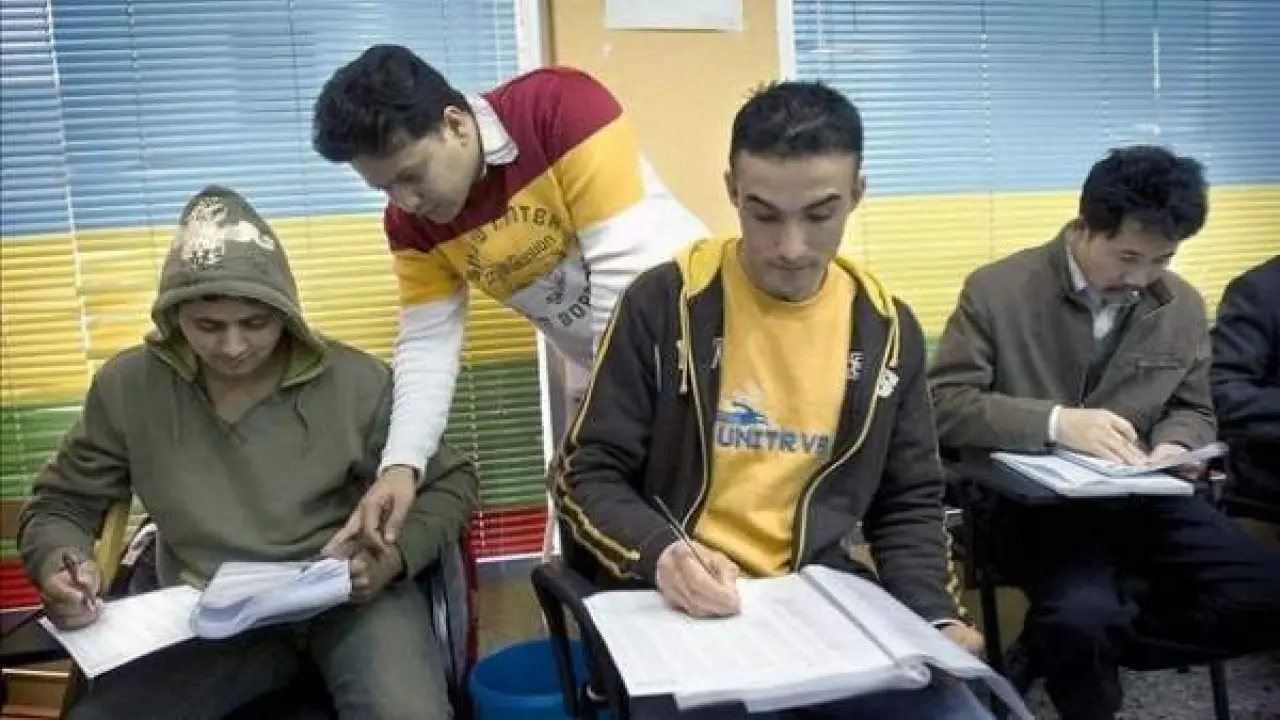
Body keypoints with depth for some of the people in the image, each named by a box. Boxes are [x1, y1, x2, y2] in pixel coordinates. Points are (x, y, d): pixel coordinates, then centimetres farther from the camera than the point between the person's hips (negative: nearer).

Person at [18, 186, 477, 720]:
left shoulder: (356, 382, -9)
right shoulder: (127, 387, -2)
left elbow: (450, 483, 1)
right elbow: (60, 504, 12)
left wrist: (391, 559, -18)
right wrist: (59, 563, -12)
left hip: (350, 600, -2)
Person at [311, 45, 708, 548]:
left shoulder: (565, 107, -24)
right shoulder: (411, 221, -8)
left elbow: (627, 264, -26)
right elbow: (427, 343, -7)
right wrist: (401, 462, -21)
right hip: (586, 362, 5)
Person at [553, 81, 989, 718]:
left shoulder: (887, 327, 5)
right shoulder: (663, 303, -6)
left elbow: (908, 504, 13)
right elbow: (587, 476, -3)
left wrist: (935, 615, -3)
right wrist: (659, 553, -21)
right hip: (679, 605, -3)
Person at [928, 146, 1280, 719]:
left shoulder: (1183, 305, 6)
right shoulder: (998, 290, -9)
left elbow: (1192, 409, 18)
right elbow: (942, 404, -12)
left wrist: (1175, 447, -7)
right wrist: (1054, 422, -26)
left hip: (1140, 495, 6)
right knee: (1083, 613, -32)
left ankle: (1056, 645, 0)